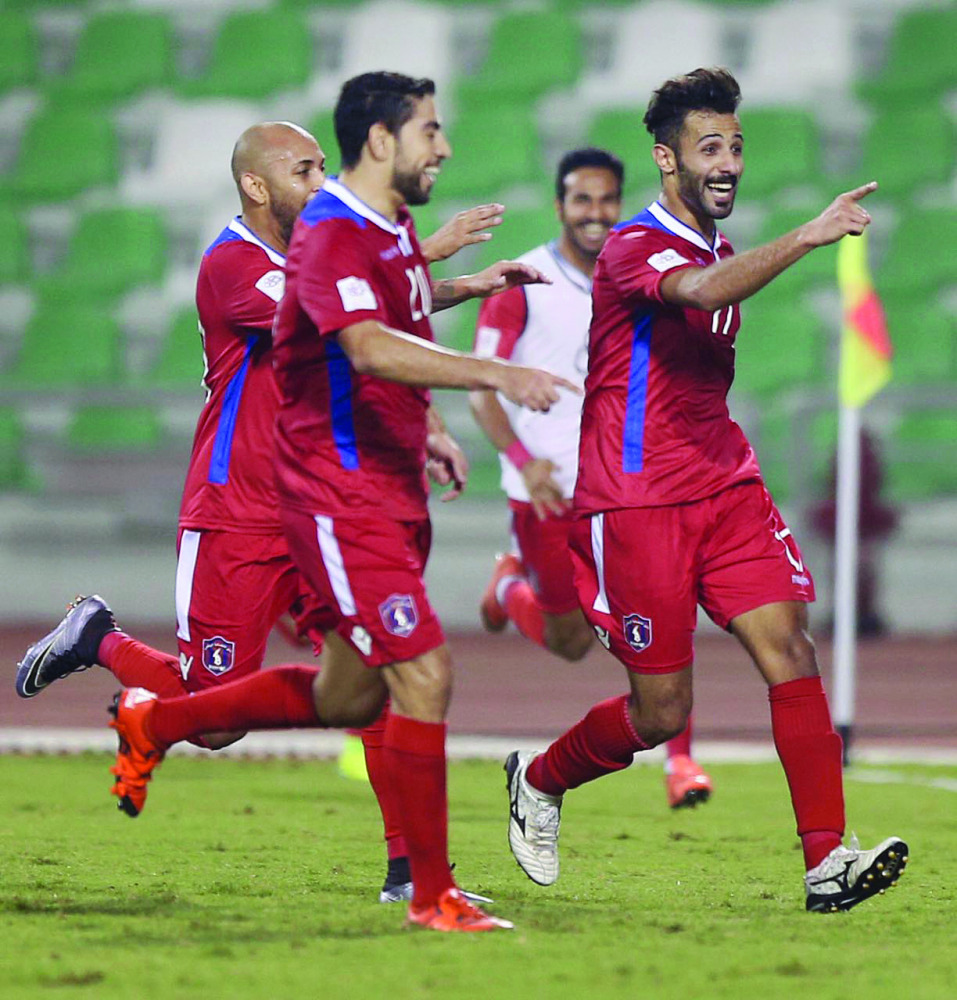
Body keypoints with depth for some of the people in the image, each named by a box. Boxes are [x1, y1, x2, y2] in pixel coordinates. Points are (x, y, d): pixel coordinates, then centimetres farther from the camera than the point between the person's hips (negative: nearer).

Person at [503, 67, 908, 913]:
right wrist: (807, 238, -45)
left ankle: (828, 860, -17)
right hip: (636, 499, -7)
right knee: (661, 711, -2)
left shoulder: (720, 250, 16)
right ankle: (539, 781, 27)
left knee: (789, 646, -12)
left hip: (725, 487, 7)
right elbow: (698, 292, -36)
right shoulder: (633, 248, -12)